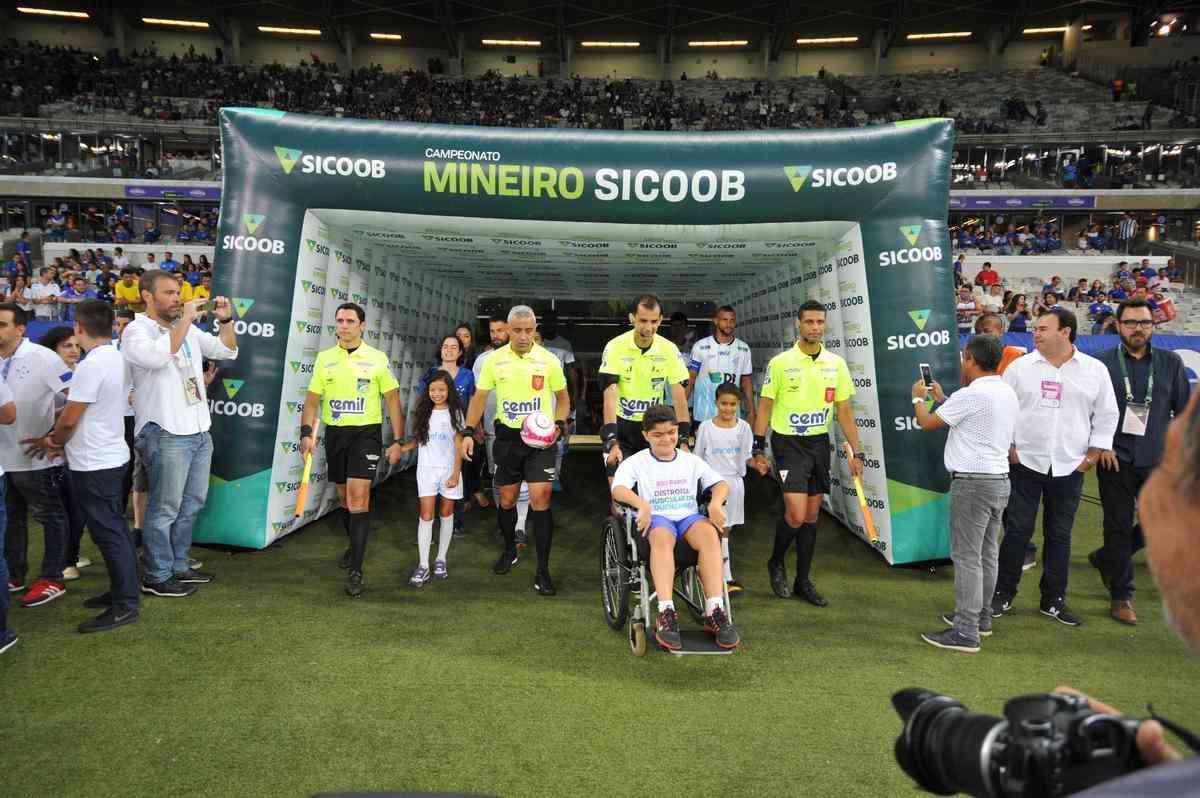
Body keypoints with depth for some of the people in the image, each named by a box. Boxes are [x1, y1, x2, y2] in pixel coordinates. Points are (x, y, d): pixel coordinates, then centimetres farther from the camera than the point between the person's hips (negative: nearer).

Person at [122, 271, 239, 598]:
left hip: (200, 431, 8)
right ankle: (157, 577, 10)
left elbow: (227, 351, 17)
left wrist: (226, 319, 1)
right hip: (165, 435, -8)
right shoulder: (136, 330, -8)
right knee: (164, 508, -1)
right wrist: (185, 319, -20)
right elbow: (158, 356, -28)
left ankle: (179, 565, 28)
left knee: (192, 503, 16)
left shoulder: (188, 329, 13)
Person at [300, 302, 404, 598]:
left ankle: (355, 570, -12)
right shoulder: (324, 358, 6)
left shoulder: (377, 358, -2)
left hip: (366, 433, -4)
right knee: (344, 496, 15)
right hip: (335, 433, 4)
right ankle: (355, 545, 38)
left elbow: (393, 400, 1)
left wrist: (398, 441, -2)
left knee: (358, 496, -14)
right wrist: (306, 432, -8)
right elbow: (312, 399, 7)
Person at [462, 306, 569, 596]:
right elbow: (479, 397, 6)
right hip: (507, 437, 2)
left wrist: (558, 425, -9)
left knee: (540, 498, -12)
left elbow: (563, 398, 8)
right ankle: (509, 550, 39)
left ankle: (543, 570, -3)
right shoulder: (494, 360, 0)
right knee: (507, 498, 12)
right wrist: (468, 432, -4)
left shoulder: (549, 360, -2)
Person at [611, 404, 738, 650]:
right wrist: (642, 504, -29)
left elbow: (721, 484, 12)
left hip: (689, 516, 3)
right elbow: (618, 489, -9)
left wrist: (715, 503, -12)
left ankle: (714, 612, -36)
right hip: (657, 518, -2)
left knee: (709, 533, -33)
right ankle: (666, 614, -45)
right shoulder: (635, 462, 10)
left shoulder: (691, 460, 20)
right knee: (662, 536, -39)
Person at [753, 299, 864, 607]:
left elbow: (844, 411, 7)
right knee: (796, 514, -13)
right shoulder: (780, 362, -7)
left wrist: (856, 452, 3)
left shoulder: (836, 363, 3)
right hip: (788, 442, -4)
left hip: (819, 442, 4)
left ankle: (803, 581, 22)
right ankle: (776, 563, 16)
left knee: (812, 514, 9)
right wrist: (758, 448, -5)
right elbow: (765, 406, -2)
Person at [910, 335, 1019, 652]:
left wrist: (918, 398, 10)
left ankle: (966, 632, -4)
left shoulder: (971, 394, -18)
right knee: (987, 554, 17)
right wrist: (941, 397, 30)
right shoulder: (1007, 393, 10)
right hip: (999, 480, 9)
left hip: (972, 483, -9)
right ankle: (980, 617, 29)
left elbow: (928, 423, -9)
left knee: (967, 557, -6)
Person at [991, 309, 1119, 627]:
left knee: (1059, 535, 10)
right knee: (1017, 530, 2)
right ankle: (1003, 594, 14)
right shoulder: (1020, 367, 0)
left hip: (1069, 468, 1)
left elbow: (1106, 417, 8)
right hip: (1024, 463, -1)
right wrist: (1007, 449, -3)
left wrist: (1092, 457, 2)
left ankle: (1054, 600, 22)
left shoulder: (1095, 370, 3)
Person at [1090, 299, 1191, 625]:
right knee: (1119, 526, 3)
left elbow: (1185, 411, 11)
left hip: (1158, 461, 3)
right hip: (1116, 460, -3)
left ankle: (1107, 558, 31)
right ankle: (1121, 596, 15)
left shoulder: (1171, 363, 8)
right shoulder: (1101, 363, 1)